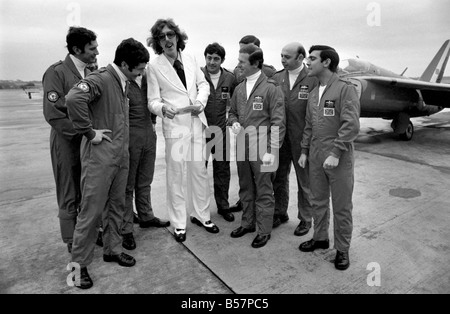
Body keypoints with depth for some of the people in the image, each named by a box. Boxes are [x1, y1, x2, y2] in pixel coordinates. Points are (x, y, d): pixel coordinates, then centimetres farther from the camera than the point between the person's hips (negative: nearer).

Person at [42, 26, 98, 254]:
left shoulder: (90, 72, 6)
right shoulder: (56, 72, -11)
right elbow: (53, 115, -17)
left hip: (88, 142, 5)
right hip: (67, 143, -5)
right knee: (70, 198, 8)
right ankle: (73, 243, 23)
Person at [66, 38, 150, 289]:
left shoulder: (124, 83, 12)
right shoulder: (100, 79, -15)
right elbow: (74, 99, -32)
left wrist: (124, 144, 14)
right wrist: (89, 132, -22)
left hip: (121, 155, 8)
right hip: (99, 155, -8)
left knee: (117, 205, 16)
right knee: (91, 210, 1)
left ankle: (113, 249, 33)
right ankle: (79, 263, 17)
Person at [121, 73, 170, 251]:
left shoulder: (147, 80, 9)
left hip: (149, 134, 6)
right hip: (130, 136, -6)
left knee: (145, 181, 16)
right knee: (128, 185, 2)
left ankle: (146, 217, 33)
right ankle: (126, 229, 13)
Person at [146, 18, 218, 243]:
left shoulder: (190, 59, 9)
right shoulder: (154, 67, -1)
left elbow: (203, 84, 15)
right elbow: (153, 100, -1)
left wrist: (200, 101, -5)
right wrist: (162, 108, -24)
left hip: (197, 123, 4)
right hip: (175, 125, -3)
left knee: (199, 171, 10)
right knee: (175, 175, 2)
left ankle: (200, 215, 28)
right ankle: (179, 224, 17)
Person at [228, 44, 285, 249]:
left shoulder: (271, 88, -8)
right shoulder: (239, 88, 10)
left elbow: (277, 122, -10)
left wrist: (272, 150, -16)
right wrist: (234, 123, -1)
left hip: (262, 149, -6)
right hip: (242, 147, 6)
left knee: (263, 191, 4)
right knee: (245, 188, 17)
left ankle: (264, 230, 18)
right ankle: (248, 223, 33)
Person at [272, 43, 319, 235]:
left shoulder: (313, 79, -7)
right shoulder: (276, 78, 5)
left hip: (302, 139, -4)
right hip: (279, 138, 4)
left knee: (305, 181, 10)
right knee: (279, 178, 16)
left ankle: (305, 218, 28)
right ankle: (280, 213, 35)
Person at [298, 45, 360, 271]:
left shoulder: (345, 89, -9)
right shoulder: (313, 94, 13)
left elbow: (351, 125, -16)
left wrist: (335, 153, -21)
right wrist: (304, 151, 13)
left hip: (338, 159, -6)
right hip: (315, 158, 6)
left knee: (341, 206, 5)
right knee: (318, 201, 16)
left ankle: (342, 249, 21)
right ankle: (320, 238, 34)